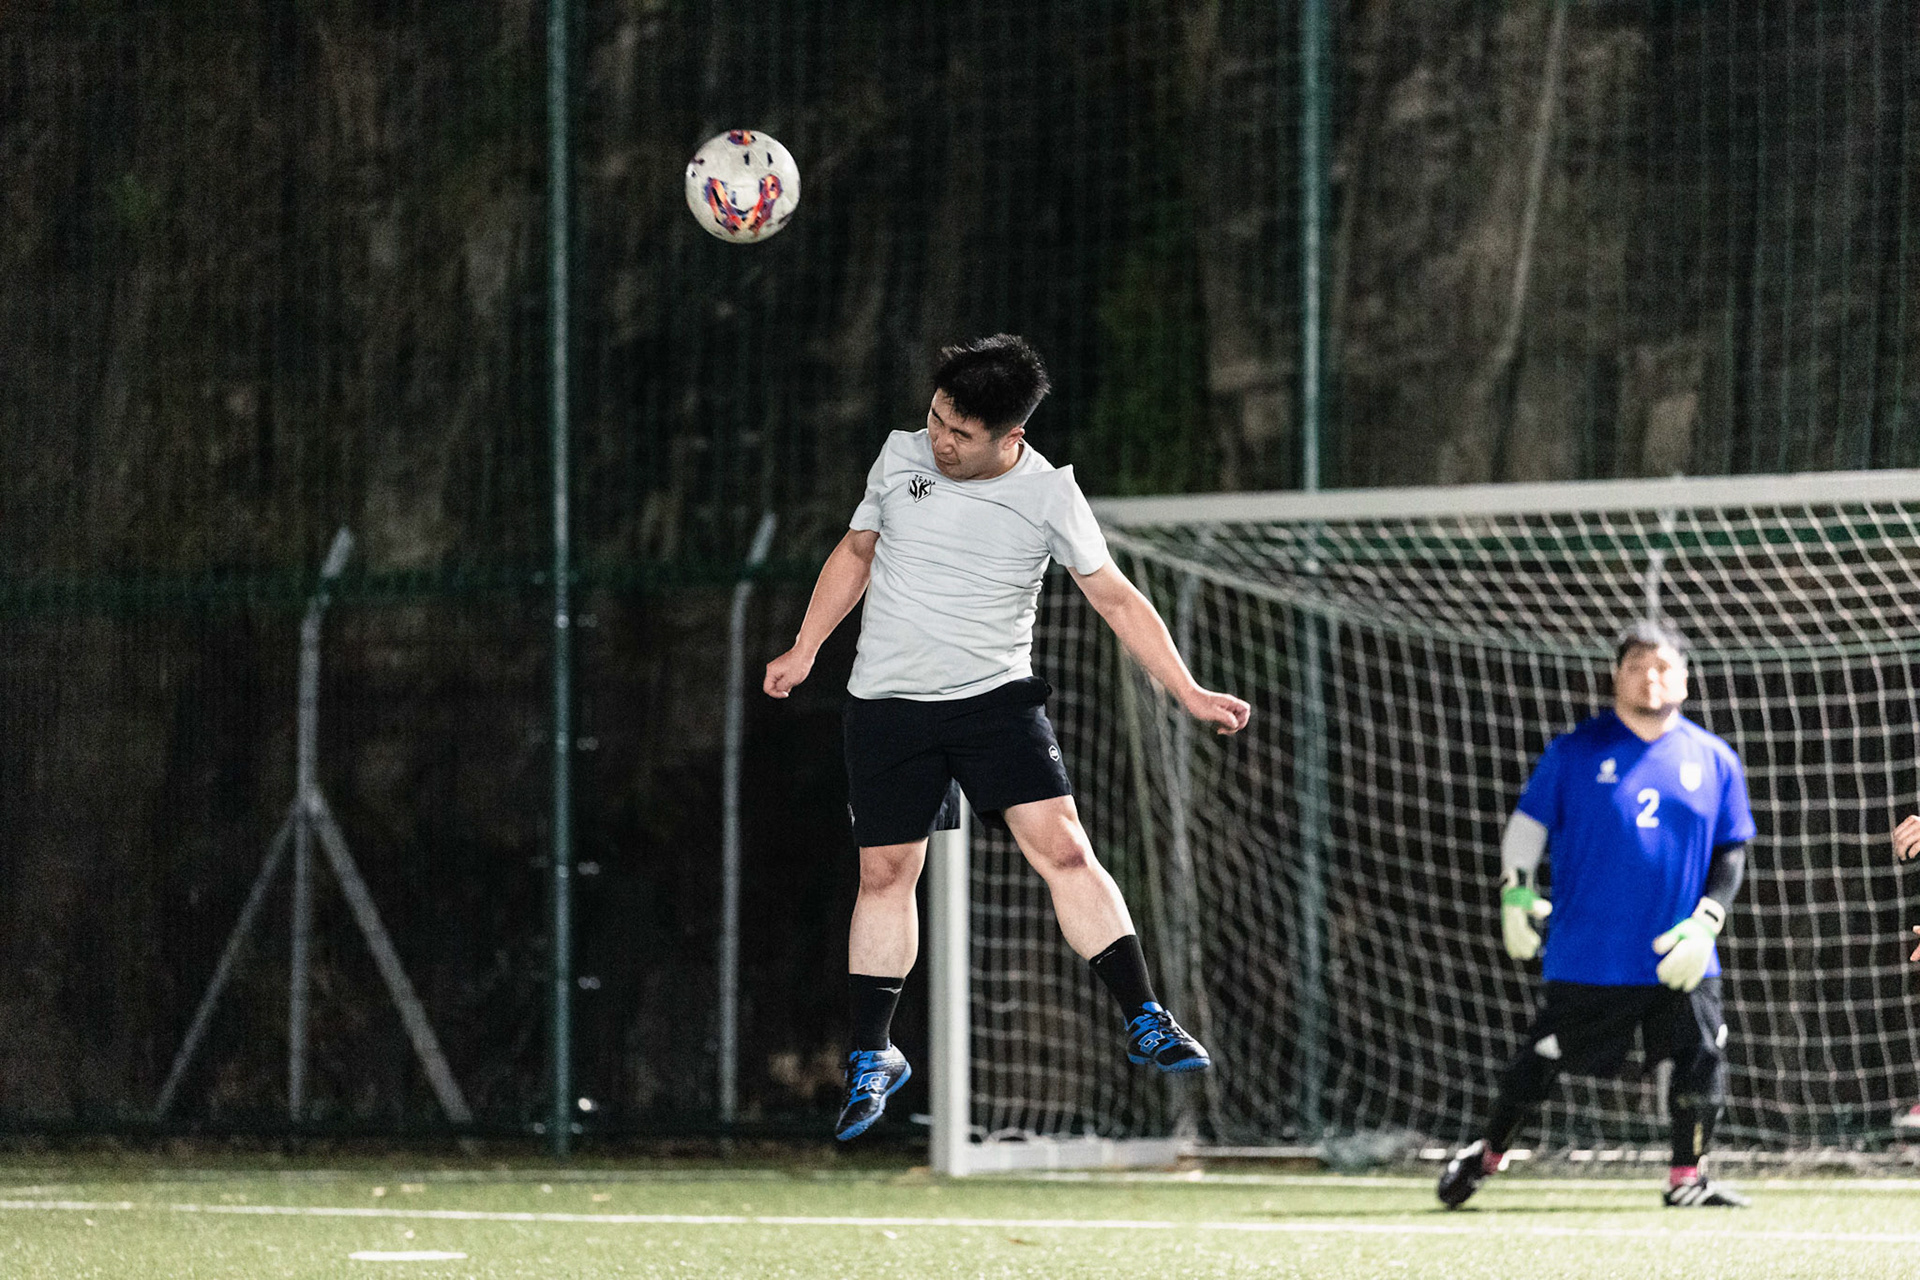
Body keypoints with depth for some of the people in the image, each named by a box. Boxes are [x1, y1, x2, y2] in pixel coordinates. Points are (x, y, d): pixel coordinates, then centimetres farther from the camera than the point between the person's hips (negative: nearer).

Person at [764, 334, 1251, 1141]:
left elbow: (1116, 598, -1)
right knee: (885, 871, 4)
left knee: (1063, 848, -15)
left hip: (997, 696, -2)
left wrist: (1188, 692, -5)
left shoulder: (1049, 495, -7)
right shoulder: (901, 456, 0)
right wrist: (804, 651, 17)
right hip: (888, 703, 2)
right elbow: (855, 554, 16)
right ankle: (872, 1058, 18)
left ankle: (1146, 1026, -11)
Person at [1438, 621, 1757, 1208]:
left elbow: (1732, 853, 9)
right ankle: (1486, 1154, 22)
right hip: (1589, 955, -2)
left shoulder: (1714, 760, 6)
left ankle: (1687, 1176, 12)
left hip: (1678, 956, 2)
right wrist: (1514, 894, -5)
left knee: (1702, 1058, -4)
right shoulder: (1575, 752, 0)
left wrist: (1705, 922, -5)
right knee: (1543, 1060, 3)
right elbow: (1528, 824, 7)